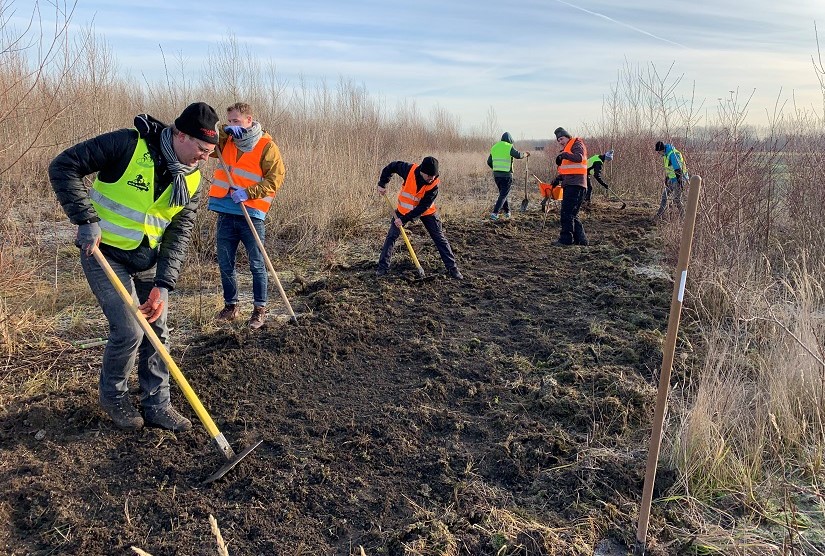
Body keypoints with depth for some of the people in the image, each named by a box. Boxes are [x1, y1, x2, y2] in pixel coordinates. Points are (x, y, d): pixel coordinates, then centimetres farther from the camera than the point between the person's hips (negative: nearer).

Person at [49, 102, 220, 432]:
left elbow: (179, 235, -7)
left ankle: (157, 406, 21)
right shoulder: (129, 145, -21)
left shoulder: (191, 180, -4)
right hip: (105, 253, -6)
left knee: (158, 331, 6)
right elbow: (63, 167, -18)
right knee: (129, 331, -10)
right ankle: (112, 396, 19)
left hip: (148, 260, 6)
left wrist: (163, 285, -16)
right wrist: (86, 220, -24)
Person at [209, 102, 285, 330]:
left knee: (257, 265, 3)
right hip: (225, 215, 5)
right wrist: (224, 130, -7)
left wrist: (248, 193, -17)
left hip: (251, 215, -5)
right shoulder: (226, 141, 13)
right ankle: (231, 306, 27)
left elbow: (275, 179, -9)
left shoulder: (267, 146, -3)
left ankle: (259, 310, 15)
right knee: (225, 265, 12)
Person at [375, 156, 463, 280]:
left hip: (426, 211, -1)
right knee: (391, 236, -4)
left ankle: (452, 268, 6)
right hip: (404, 208, 1)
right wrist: (382, 184, -10)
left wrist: (404, 219, -30)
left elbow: (423, 207, -27)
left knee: (440, 238, -2)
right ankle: (383, 267, 5)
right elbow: (392, 166, -7)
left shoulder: (434, 184, -27)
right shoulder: (409, 170, -26)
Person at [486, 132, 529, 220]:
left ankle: (507, 212, 27)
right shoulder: (509, 147, -8)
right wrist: (525, 154, 1)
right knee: (503, 195, -2)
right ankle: (495, 213, -13)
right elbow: (518, 155, -19)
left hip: (496, 174, 6)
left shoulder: (494, 147, 12)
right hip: (506, 175, -6)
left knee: (503, 193, 20)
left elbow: (489, 162, 15)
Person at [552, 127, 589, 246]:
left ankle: (566, 240, -11)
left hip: (576, 185, -10)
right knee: (572, 214, 11)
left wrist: (564, 155, -29)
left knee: (567, 213, -13)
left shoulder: (576, 144, -3)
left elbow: (579, 158, -23)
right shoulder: (566, 148, 26)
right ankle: (581, 240, 15)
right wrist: (559, 178, 16)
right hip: (569, 185, 10)